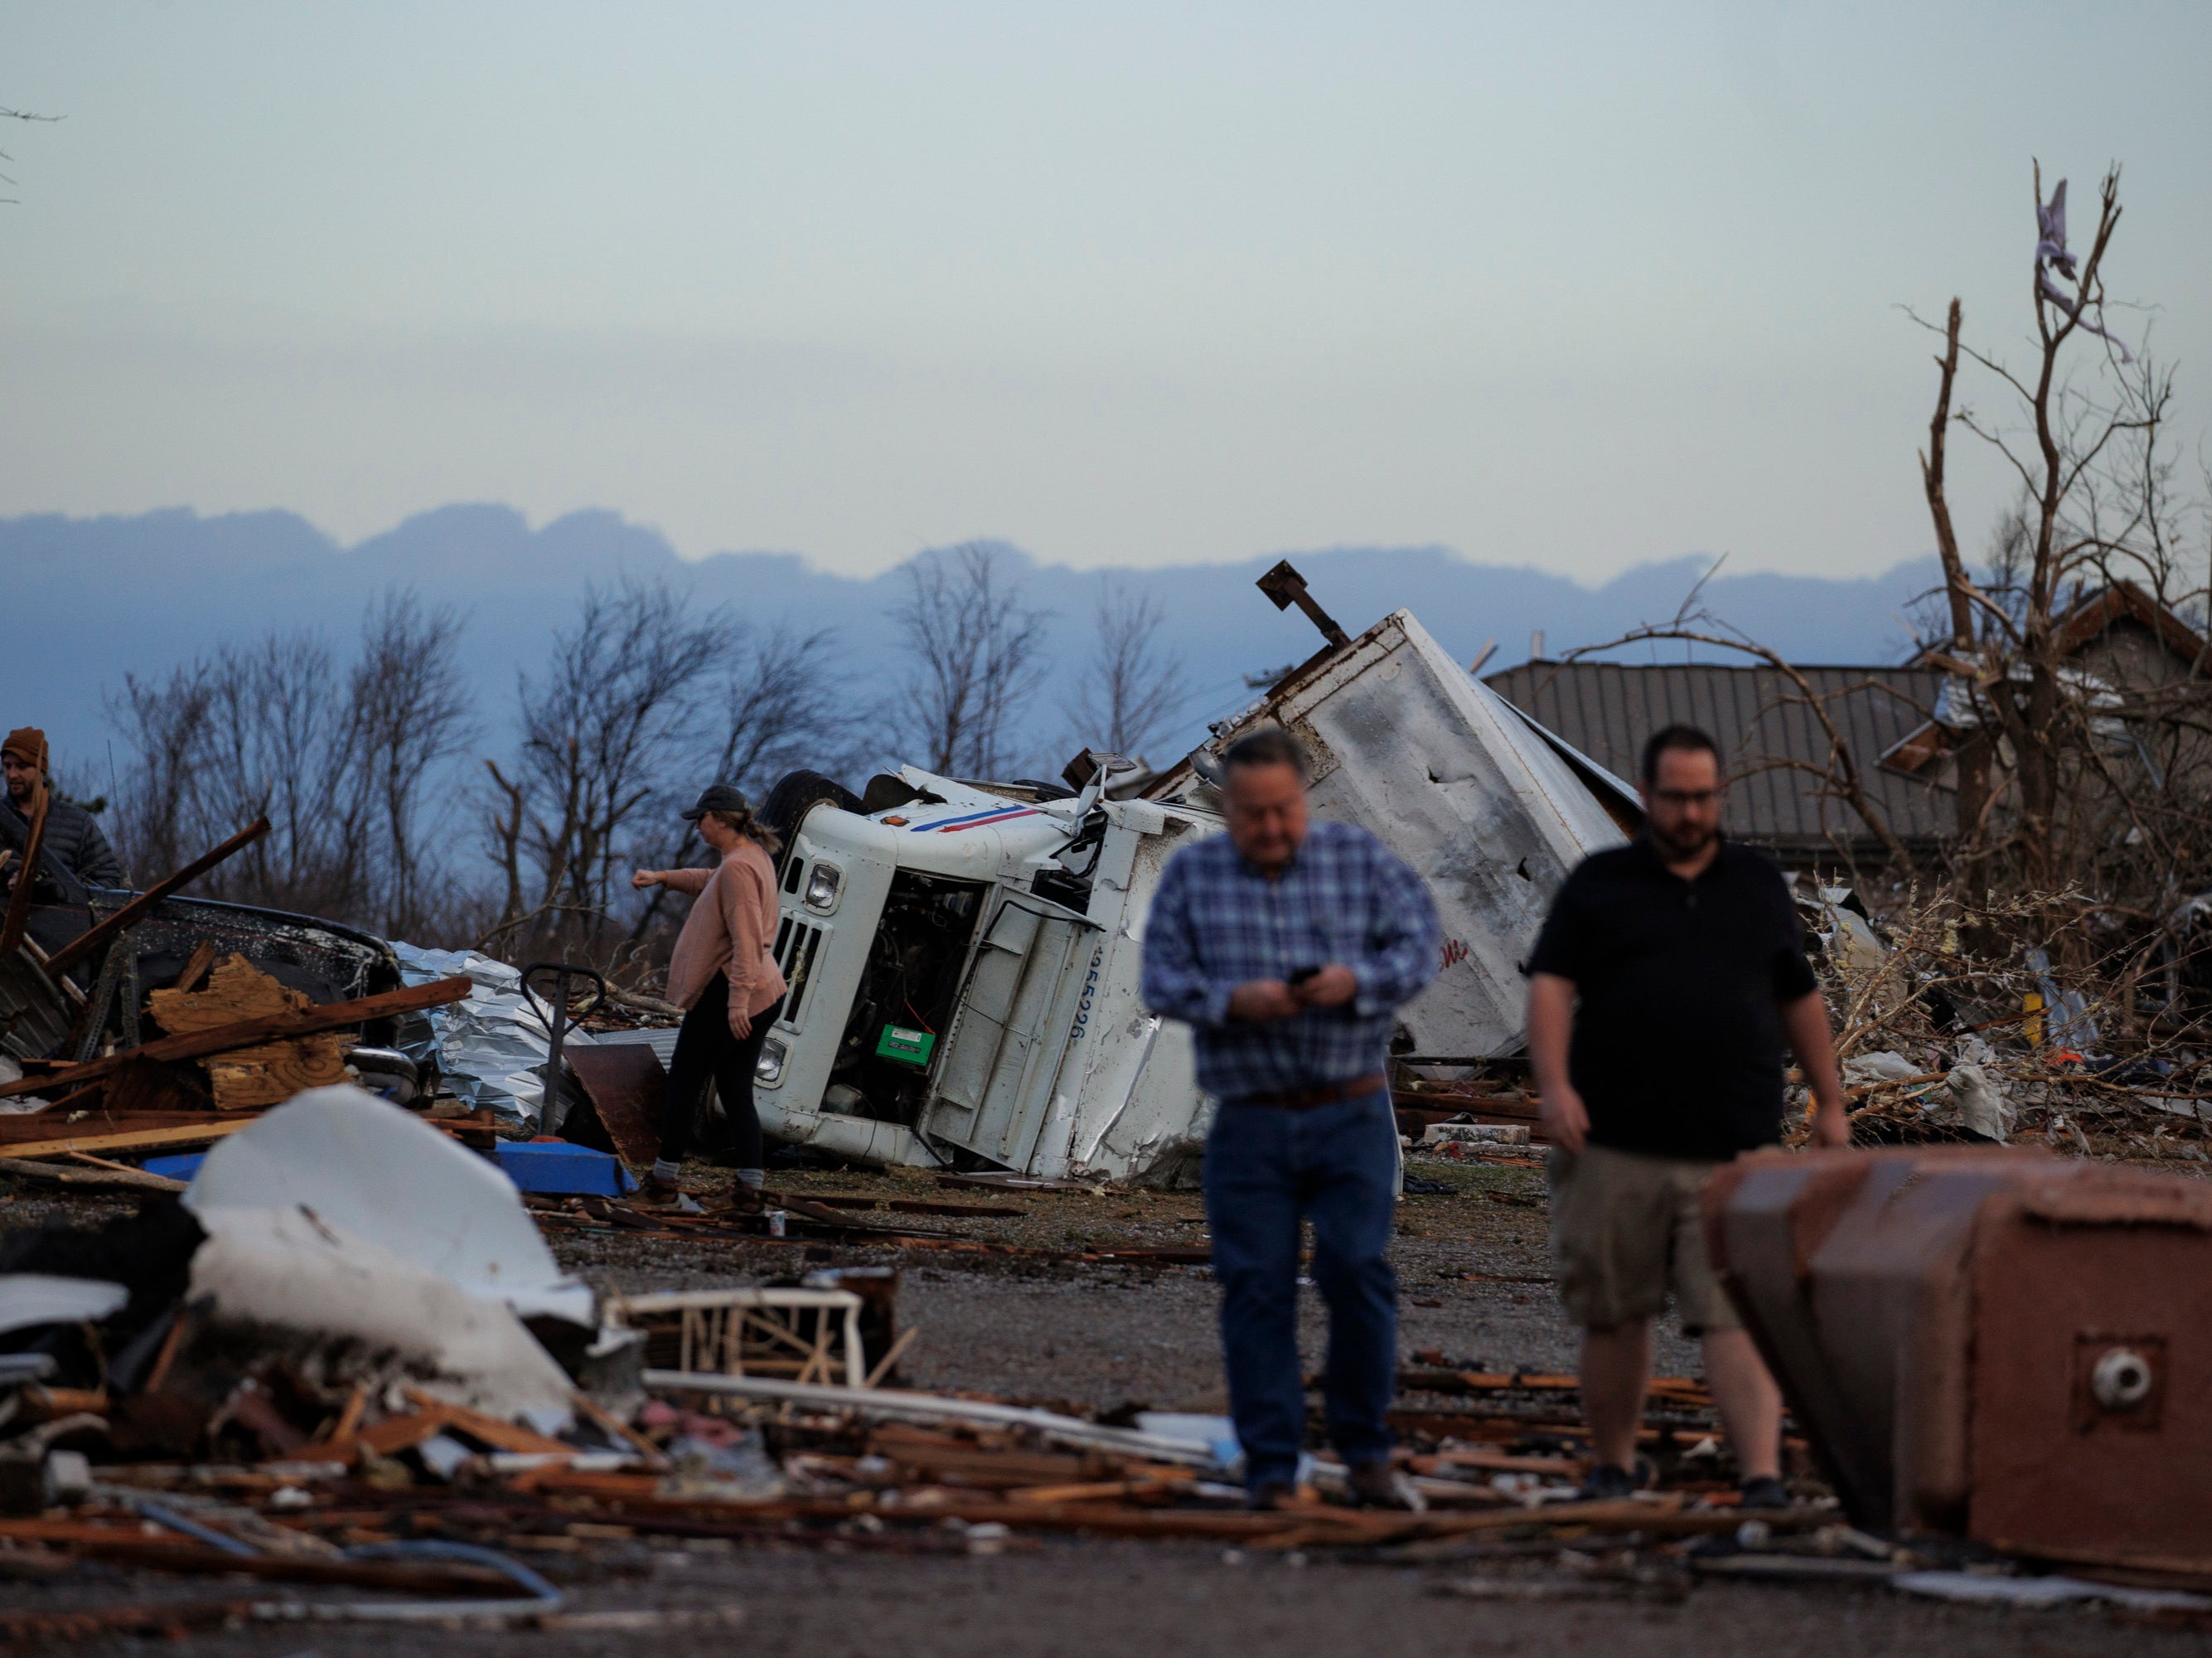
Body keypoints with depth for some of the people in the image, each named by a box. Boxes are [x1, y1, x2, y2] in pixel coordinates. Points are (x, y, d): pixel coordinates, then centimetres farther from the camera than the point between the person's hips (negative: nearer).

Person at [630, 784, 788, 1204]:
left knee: (684, 1083, 1)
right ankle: (751, 1182, 4)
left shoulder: (738, 867, -18)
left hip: (728, 991, -10)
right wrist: (664, 878, 32)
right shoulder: (754, 857, 15)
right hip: (765, 993, 10)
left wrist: (738, 999, -30)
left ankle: (664, 1178, 5)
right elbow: (711, 882, 39)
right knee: (736, 1091, 11)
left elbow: (745, 938, -25)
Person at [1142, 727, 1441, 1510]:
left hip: (1351, 1116, -1)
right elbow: (1161, 981, -1)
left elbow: (1420, 943, 0)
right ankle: (1271, 1471, 3)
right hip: (1249, 1123, 1)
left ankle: (1367, 1457, 3)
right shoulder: (1191, 875, 6)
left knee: (1357, 1270, -11)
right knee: (1257, 1290, -2)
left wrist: (1358, 981, -19)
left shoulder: (1360, 859, 5)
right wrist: (1232, 1001, -19)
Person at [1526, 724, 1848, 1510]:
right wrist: (1554, 1086, -16)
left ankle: (1762, 1475, -17)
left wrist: (1830, 1103, 21)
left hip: (1733, 1152, 0)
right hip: (1616, 1149, 0)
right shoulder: (1599, 885, 8)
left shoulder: (1759, 886, 15)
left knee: (1736, 1319, -9)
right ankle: (1611, 1467, 21)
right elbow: (1551, 986, -1)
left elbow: (1799, 1000, 22)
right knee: (1615, 1317, 7)